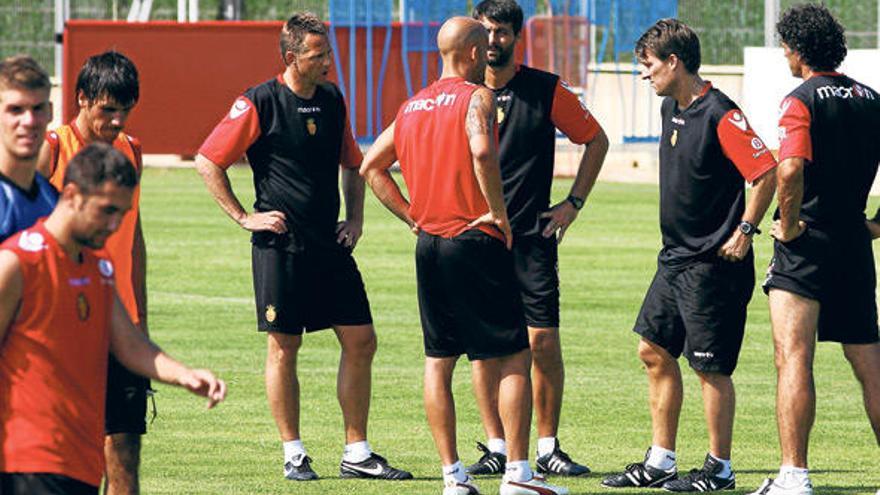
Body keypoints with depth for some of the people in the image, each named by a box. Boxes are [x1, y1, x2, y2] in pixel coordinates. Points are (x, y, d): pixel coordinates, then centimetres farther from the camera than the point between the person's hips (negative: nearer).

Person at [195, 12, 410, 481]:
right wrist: (244, 217, -6)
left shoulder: (332, 100, 9)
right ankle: (294, 455, 9)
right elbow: (208, 162, -5)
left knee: (360, 341, 1)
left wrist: (355, 218, 12)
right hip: (281, 245, -5)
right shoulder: (259, 103, -8)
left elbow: (352, 164, 24)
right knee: (284, 346, 0)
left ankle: (357, 454, 8)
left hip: (330, 245, 5)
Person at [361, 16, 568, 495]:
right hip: (475, 241, -7)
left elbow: (372, 166, 16)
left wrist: (411, 215, 15)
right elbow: (482, 152, -27)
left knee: (438, 361, 10)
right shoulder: (476, 97, -9)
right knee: (513, 356, -1)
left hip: (429, 244, 7)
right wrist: (499, 213, -16)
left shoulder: (412, 106, 12)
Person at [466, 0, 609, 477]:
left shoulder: (546, 90, 0)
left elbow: (596, 139, 10)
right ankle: (496, 448, 7)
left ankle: (548, 447, 3)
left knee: (543, 340, -5)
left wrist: (574, 203, 4)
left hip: (532, 235, -1)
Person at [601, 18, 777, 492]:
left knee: (711, 366, -3)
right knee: (654, 350, 11)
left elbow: (766, 172, -23)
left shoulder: (720, 115, -18)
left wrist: (744, 231, -19)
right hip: (675, 256, 10)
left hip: (713, 263, -10)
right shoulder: (671, 108, 10)